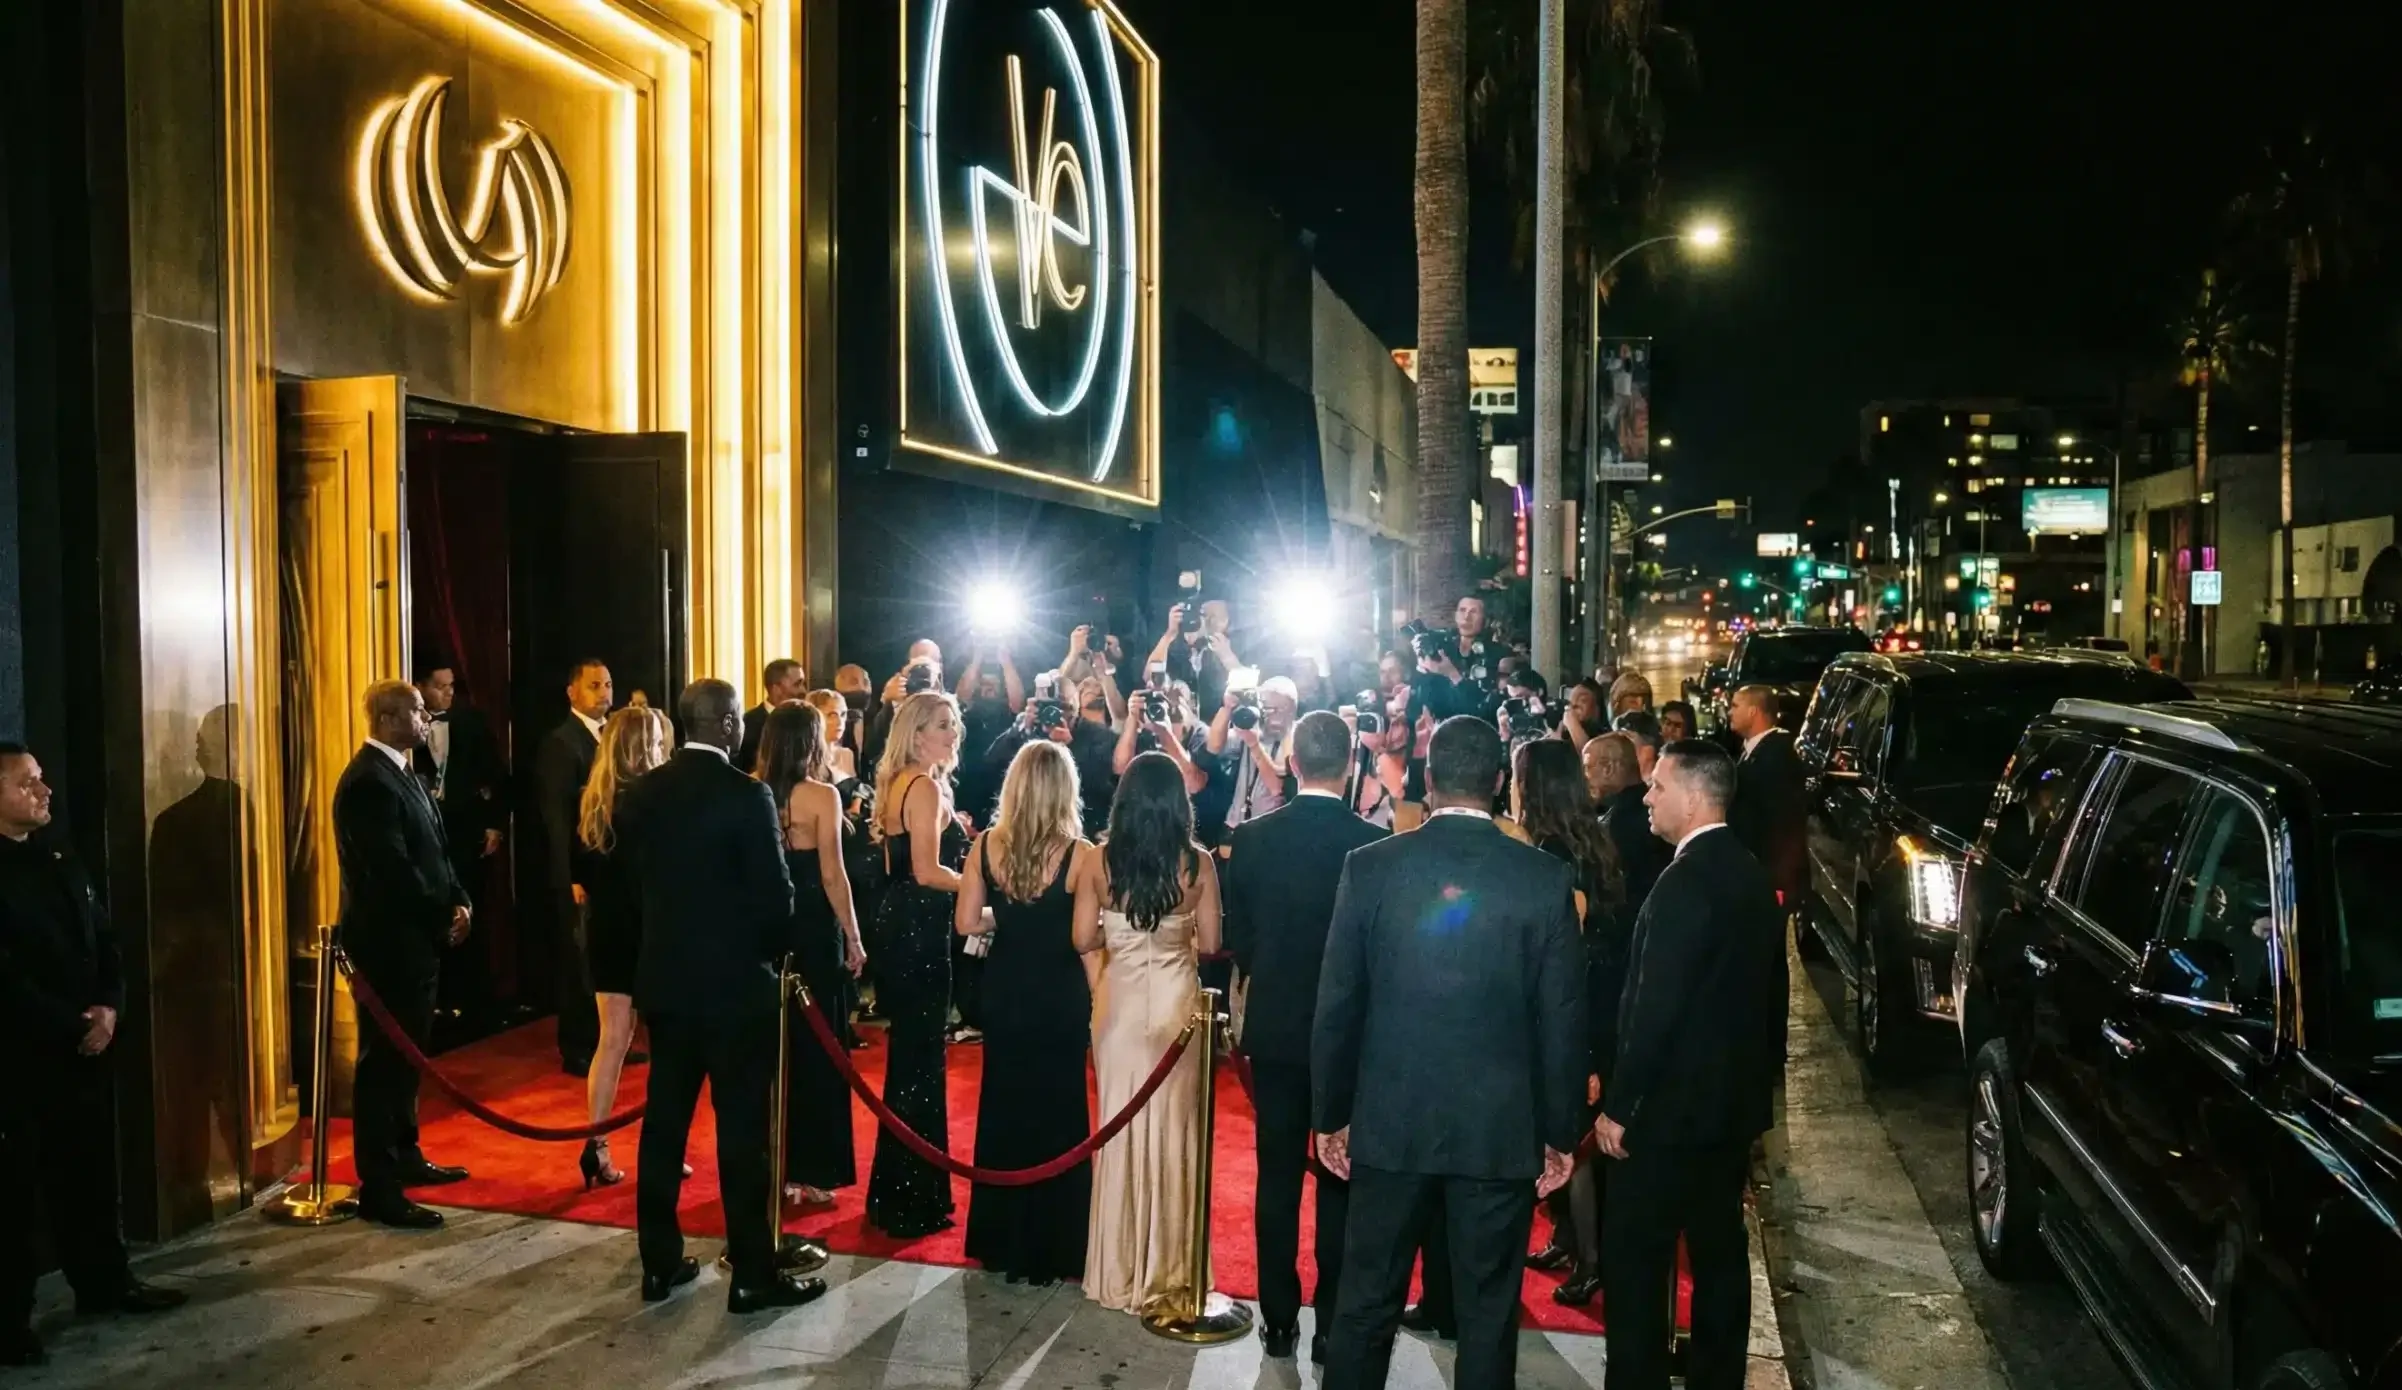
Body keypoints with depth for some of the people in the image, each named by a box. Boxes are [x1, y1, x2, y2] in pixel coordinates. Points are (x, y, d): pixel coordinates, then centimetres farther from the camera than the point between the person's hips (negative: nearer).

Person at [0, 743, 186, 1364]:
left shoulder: (58, 852, 10)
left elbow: (101, 936, 12)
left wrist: (108, 1006, -3)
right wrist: (69, 1026, -13)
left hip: (86, 1045, 7)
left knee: (90, 1170, 16)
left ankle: (104, 1281, 29)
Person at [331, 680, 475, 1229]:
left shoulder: (403, 773, 13)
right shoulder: (369, 781, -18)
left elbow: (433, 850, 15)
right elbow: (393, 870, -23)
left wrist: (457, 901, 1)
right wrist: (443, 917, -13)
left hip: (414, 938, 10)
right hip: (389, 942, -10)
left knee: (405, 1055, 19)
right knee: (384, 1060, -3)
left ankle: (404, 1157, 32)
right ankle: (379, 1188, 3)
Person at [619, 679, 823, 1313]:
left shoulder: (640, 793, 3)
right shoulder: (745, 795, -16)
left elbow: (635, 878, 8)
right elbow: (774, 893, -15)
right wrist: (775, 954, 3)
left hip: (664, 977, 6)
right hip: (735, 981, -6)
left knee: (664, 1120, 14)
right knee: (742, 1129, 1)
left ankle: (660, 1262, 23)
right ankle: (752, 1274, 9)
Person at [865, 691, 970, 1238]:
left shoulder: (898, 783, 14)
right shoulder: (926, 786, -16)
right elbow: (927, 872, -23)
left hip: (899, 925, 10)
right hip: (919, 931, -10)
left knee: (908, 1055, 18)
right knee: (918, 1060, -1)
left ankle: (897, 1192, 30)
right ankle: (911, 1203, 9)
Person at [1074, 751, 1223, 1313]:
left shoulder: (1098, 860, -7)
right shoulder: (1198, 862, -9)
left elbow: (1083, 938, -4)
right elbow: (1209, 942, -4)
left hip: (1120, 1004, 1)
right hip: (1176, 1001, -1)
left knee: (1122, 1125, 13)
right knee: (1174, 1127, 11)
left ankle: (1119, 1267, 23)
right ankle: (1169, 1265, 21)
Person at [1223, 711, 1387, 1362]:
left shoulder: (1251, 839, -8)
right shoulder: (1376, 844, -13)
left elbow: (1238, 941, 0)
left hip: (1274, 1028, 2)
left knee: (1278, 1178, 12)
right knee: (1341, 1182, 10)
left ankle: (1279, 1319, 21)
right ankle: (1333, 1325, 17)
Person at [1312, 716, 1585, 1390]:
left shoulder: (1370, 867, -7)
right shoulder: (1547, 878, -8)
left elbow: (1336, 1006, -4)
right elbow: (1563, 1019, -5)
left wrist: (1330, 1114, 7)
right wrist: (1560, 1132, 6)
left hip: (1390, 1125, 1)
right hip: (1503, 1131, 0)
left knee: (1367, 1304, 14)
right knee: (1488, 1315, 13)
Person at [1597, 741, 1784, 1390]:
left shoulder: (1686, 881, -21)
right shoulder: (1749, 872, 7)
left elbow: (1655, 1006, -23)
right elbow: (1766, 990, 14)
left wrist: (1618, 1105, -16)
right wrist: (1760, 1075, 22)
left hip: (1672, 1102, -9)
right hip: (1733, 1096, 9)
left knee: (1635, 1255, 1)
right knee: (1718, 1249, 17)